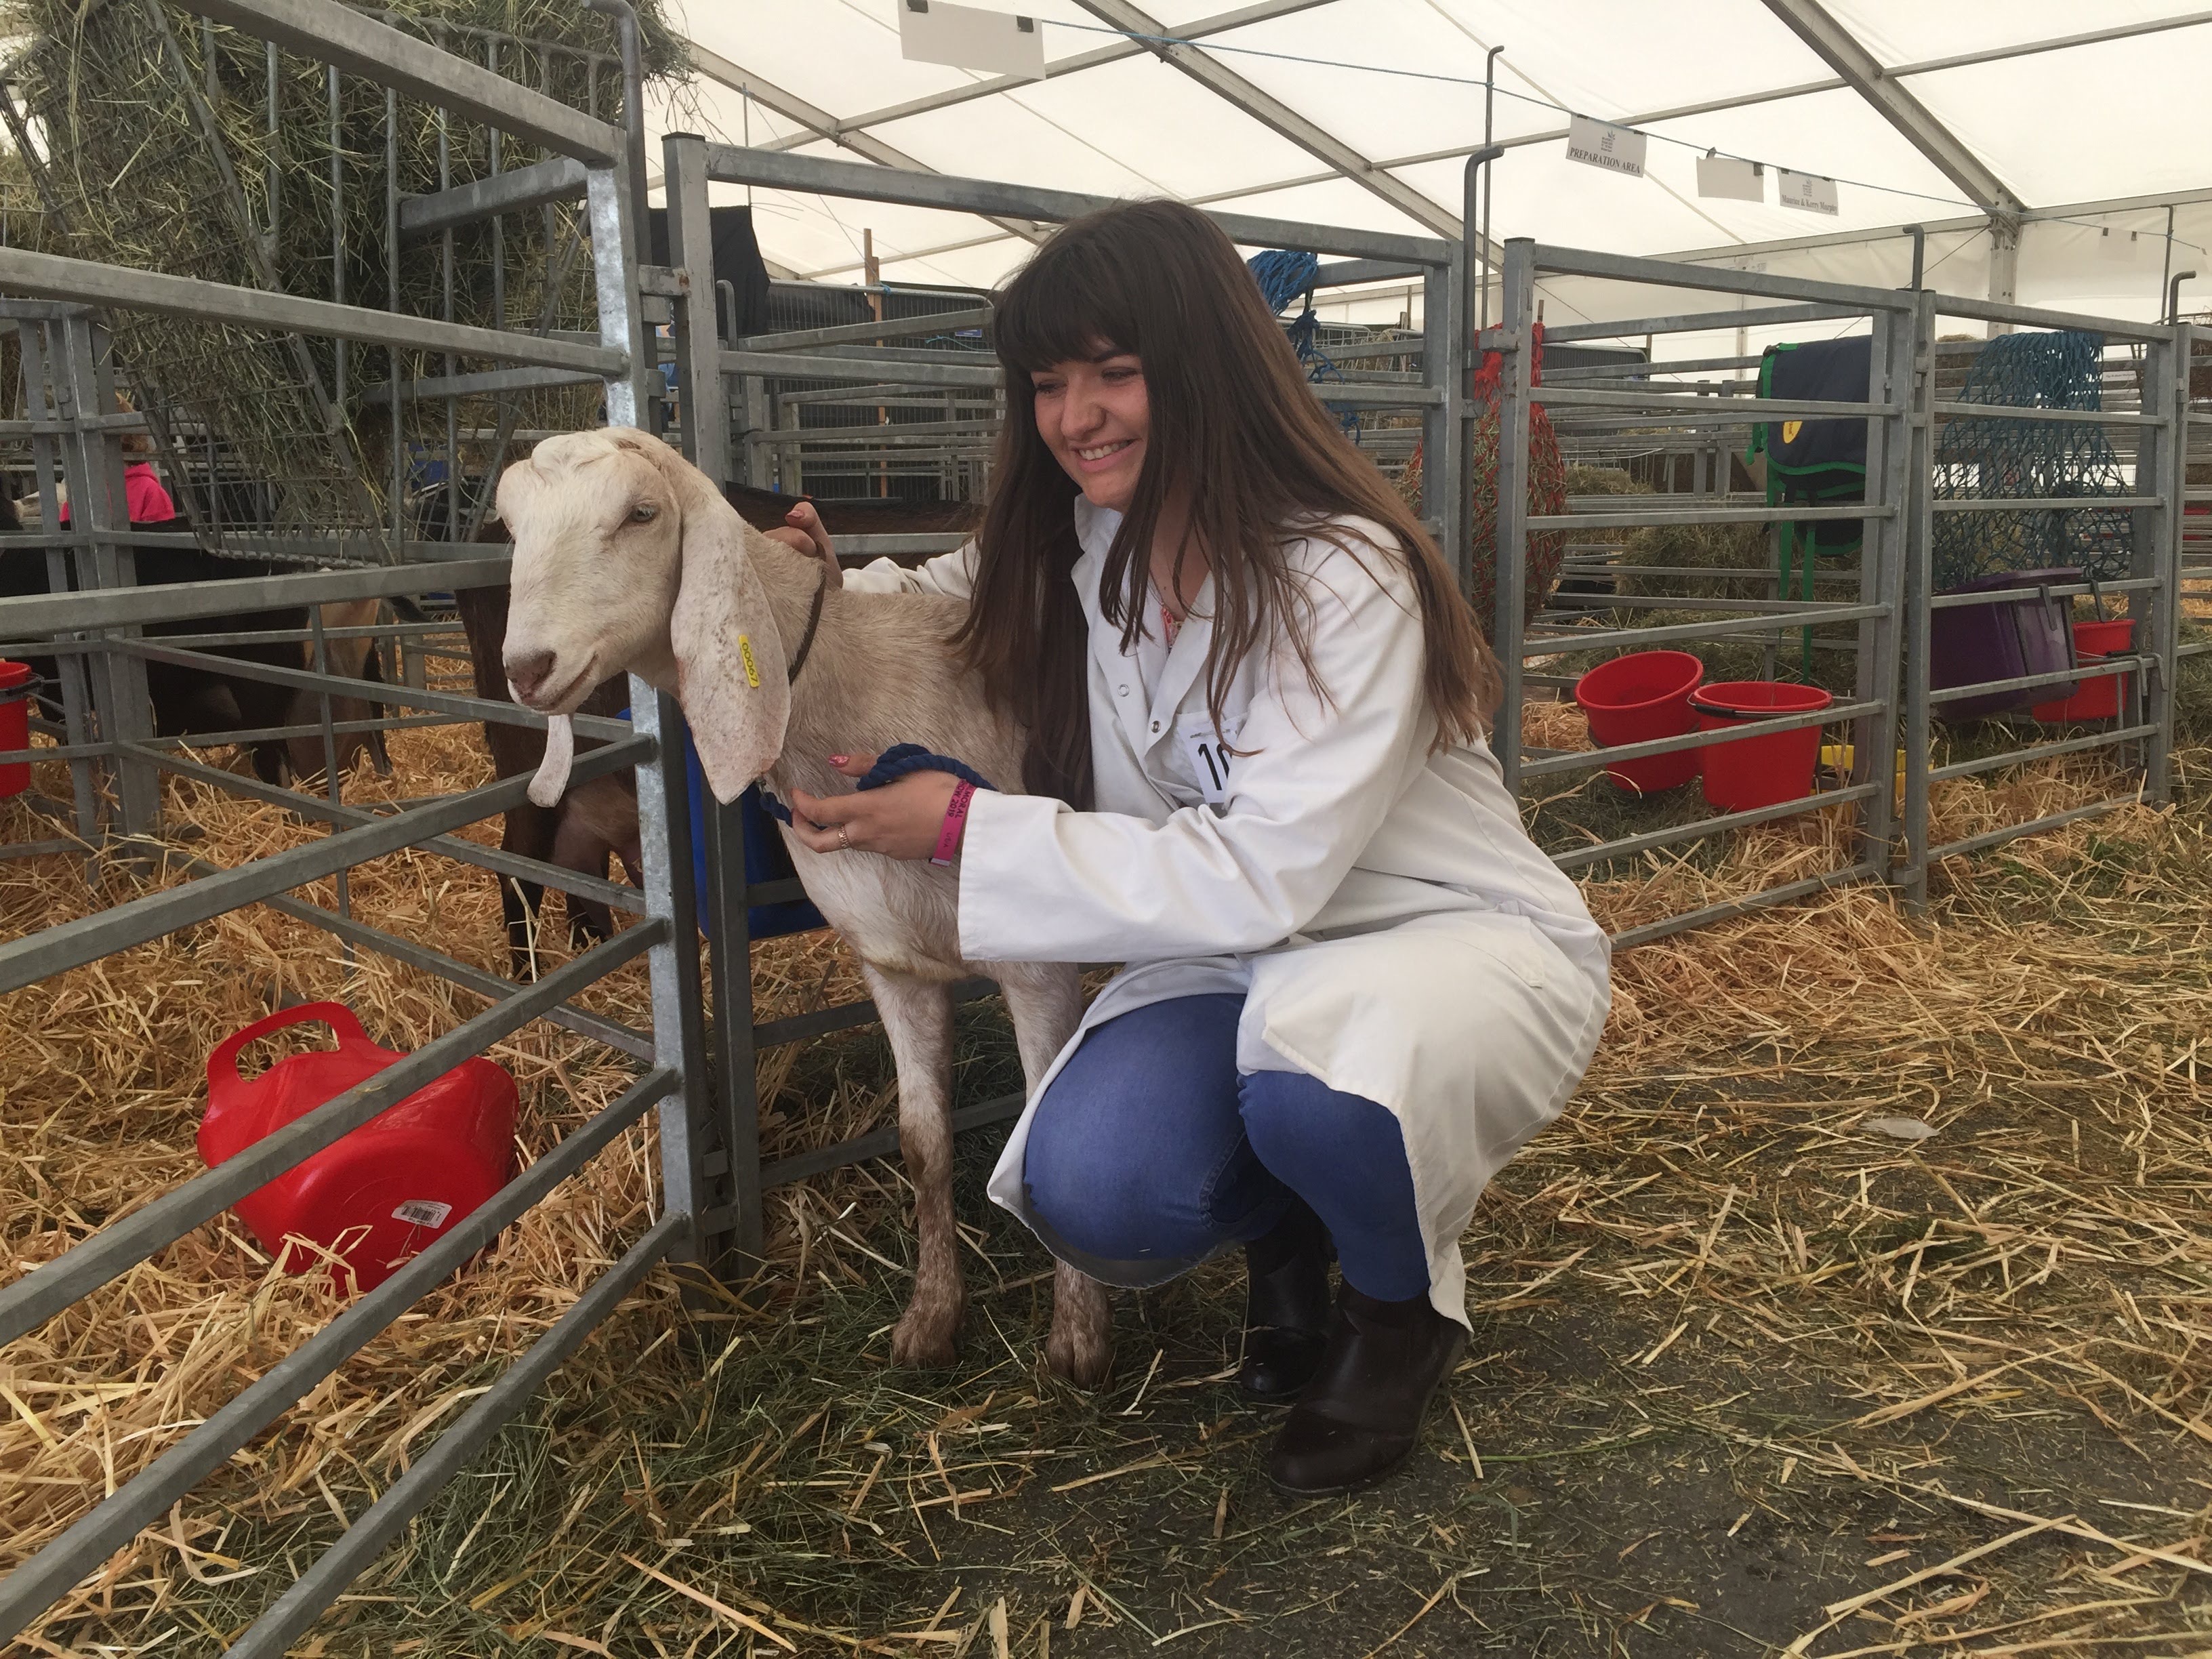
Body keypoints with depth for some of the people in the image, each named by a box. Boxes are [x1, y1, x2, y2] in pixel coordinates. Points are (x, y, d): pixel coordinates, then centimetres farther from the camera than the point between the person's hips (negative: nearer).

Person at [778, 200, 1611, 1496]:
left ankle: (1406, 1307, -3)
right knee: (1091, 1192, -24)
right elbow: (948, 600, 17)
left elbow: (1262, 876, -27)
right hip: (1234, 961, 5)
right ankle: (1288, 1230, 12)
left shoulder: (1344, 576, -23)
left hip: (1458, 939, -4)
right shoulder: (1068, 557, -3)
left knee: (1316, 1052, -39)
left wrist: (967, 830, -26)